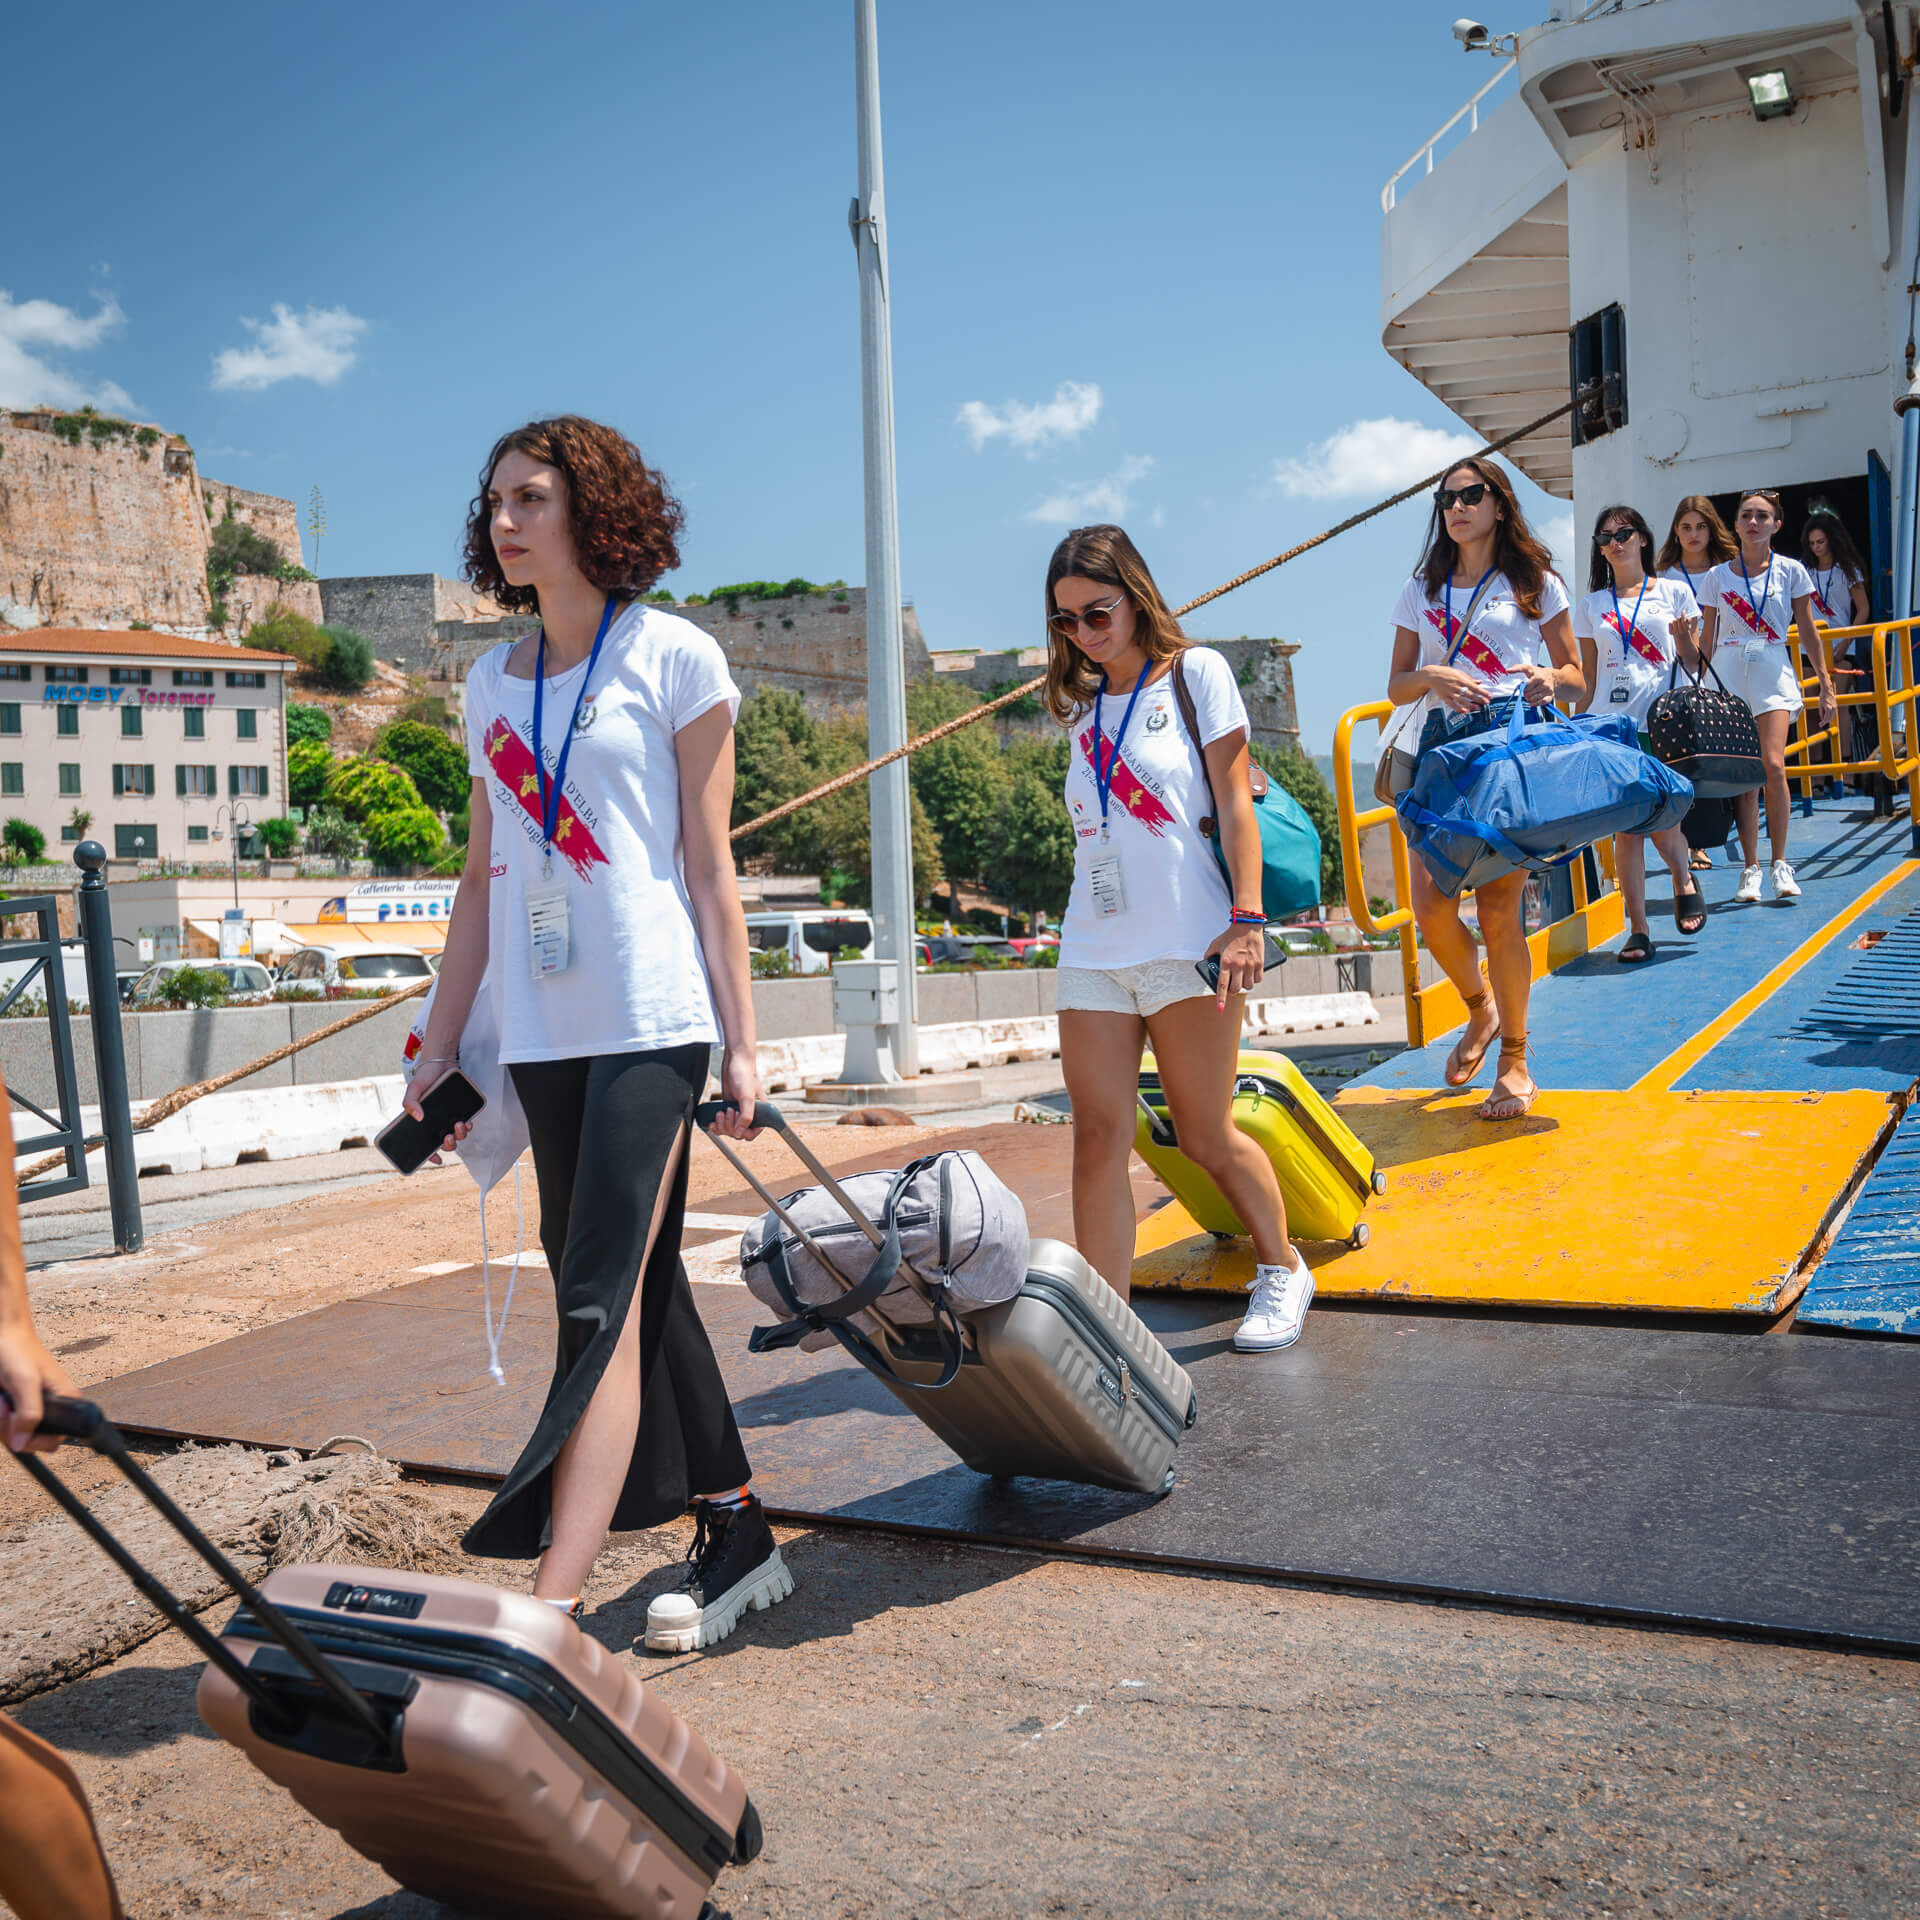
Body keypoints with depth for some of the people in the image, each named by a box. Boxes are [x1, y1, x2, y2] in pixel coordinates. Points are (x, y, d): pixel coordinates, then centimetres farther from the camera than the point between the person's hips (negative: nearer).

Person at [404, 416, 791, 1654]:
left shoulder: (673, 657, -1)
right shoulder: (493, 682, 15)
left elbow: (709, 865, -3)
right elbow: (484, 876, 16)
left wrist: (741, 1040, -7)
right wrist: (441, 1042, 13)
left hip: (649, 1021, -6)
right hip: (542, 1035, 6)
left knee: (600, 1302, -12)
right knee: (642, 1290, 11)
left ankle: (548, 1609, -13)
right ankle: (740, 1542, 25)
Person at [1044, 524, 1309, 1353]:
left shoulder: (1195, 672, 3)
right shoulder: (1080, 704, 17)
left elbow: (1234, 803, -3)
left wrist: (1247, 919, -12)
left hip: (1186, 941, -4)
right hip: (1093, 946, 4)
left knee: (1205, 1137, 5)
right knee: (1099, 1138, -5)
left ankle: (1282, 1272, 29)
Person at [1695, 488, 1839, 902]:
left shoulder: (1791, 571, 6)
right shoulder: (1718, 577, 9)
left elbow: (1808, 634, 8)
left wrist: (1826, 686, 6)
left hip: (1772, 671, -1)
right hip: (1728, 672, 1)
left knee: (1773, 765, -16)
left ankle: (1780, 863, -4)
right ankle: (1750, 869, 3)